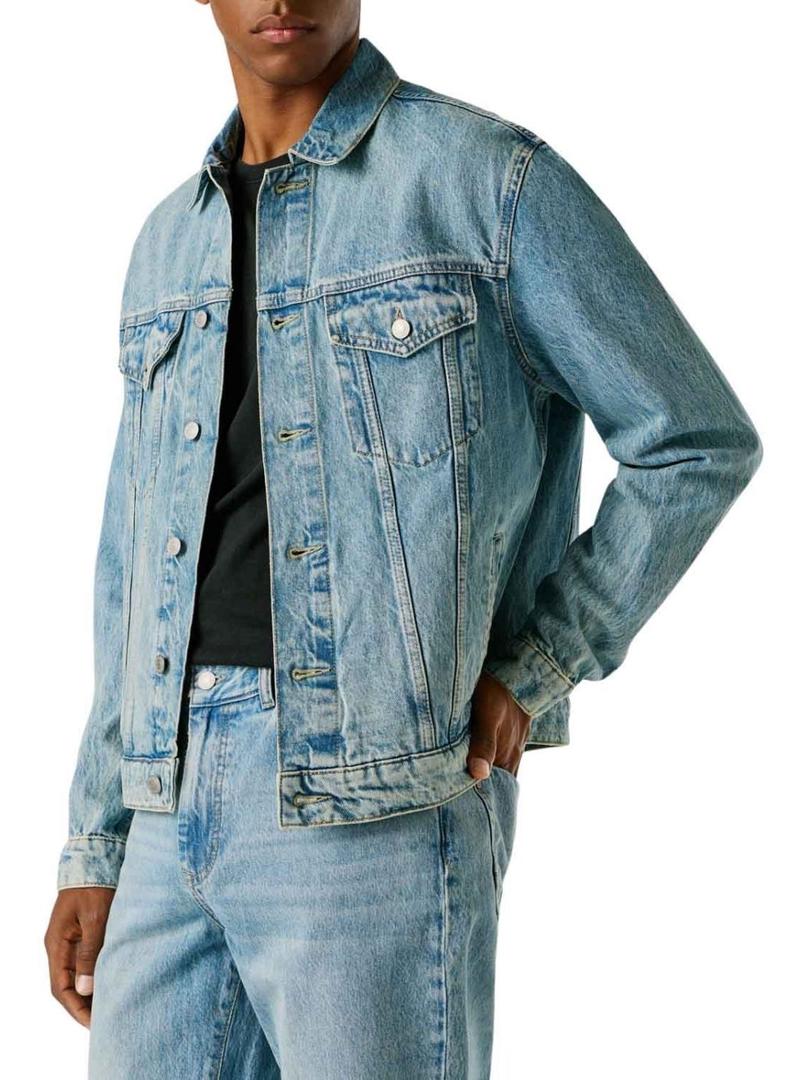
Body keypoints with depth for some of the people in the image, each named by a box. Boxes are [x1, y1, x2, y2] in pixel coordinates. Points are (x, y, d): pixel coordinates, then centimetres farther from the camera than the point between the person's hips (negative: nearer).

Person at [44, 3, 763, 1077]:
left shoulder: (492, 178, -1)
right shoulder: (173, 246, 18)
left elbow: (701, 445, 2)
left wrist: (529, 673, -6)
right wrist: (94, 856, 15)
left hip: (388, 796, -6)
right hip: (186, 799, 6)